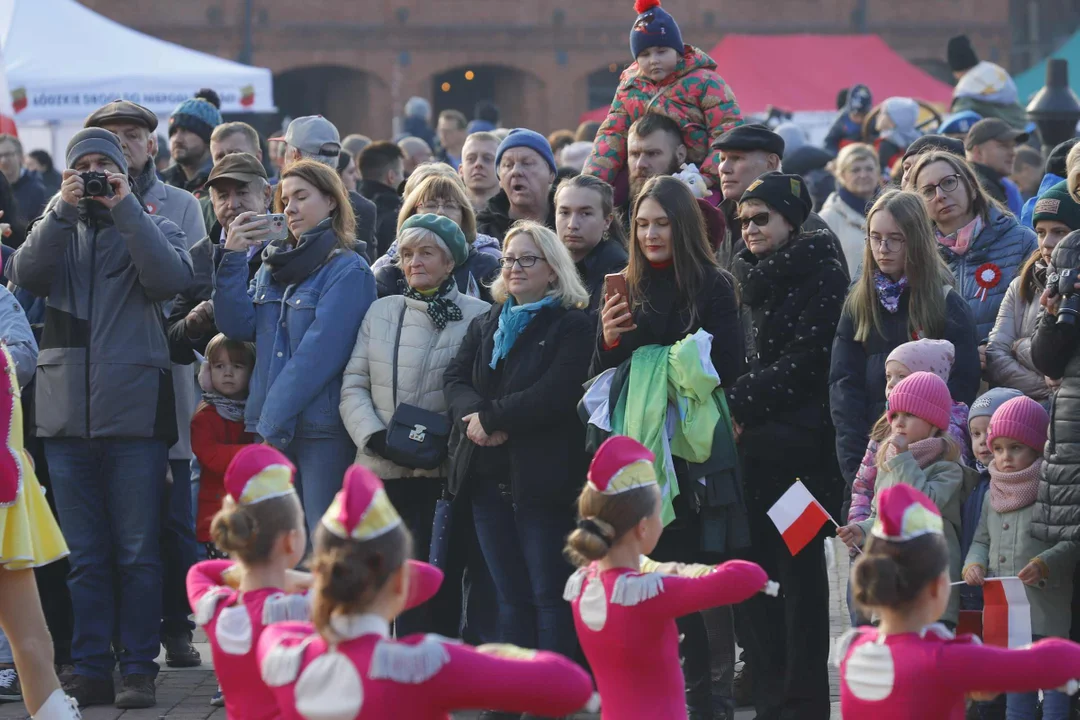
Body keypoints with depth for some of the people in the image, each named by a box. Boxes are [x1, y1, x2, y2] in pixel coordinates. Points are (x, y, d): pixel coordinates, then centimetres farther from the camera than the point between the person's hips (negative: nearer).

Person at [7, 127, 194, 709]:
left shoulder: (152, 229, 9)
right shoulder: (57, 230, 15)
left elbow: (171, 278, -12)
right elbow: (26, 275, -5)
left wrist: (126, 208, -13)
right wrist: (61, 209, -15)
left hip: (134, 414, -2)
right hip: (67, 415, 2)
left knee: (137, 553, -1)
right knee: (85, 556, 6)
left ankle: (138, 668, 5)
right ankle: (91, 670, 11)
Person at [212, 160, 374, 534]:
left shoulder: (348, 271, -5)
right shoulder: (273, 264, 16)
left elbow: (320, 352, -13)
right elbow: (238, 325, 5)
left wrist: (276, 417, -15)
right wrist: (233, 259, -3)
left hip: (323, 428, -6)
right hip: (273, 428, 6)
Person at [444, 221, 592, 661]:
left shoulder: (571, 327, -3)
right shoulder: (485, 327, 18)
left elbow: (554, 394, -15)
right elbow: (455, 381, 7)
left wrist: (490, 418, -14)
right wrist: (474, 415, -14)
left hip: (541, 477, -6)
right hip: (488, 476, 6)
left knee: (549, 595, -4)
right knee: (510, 596, 9)